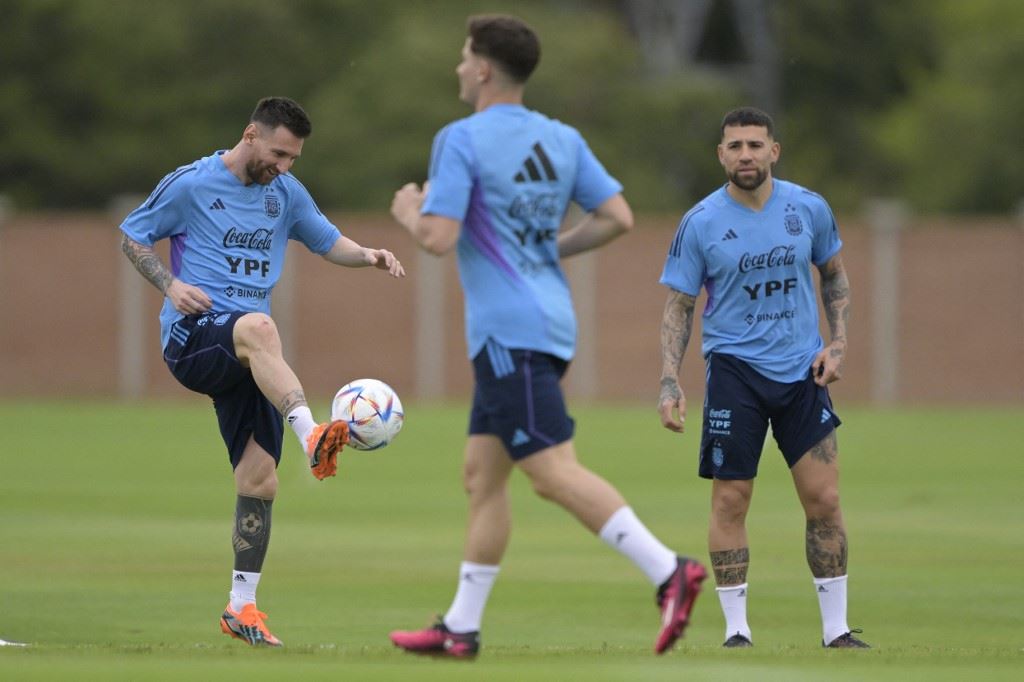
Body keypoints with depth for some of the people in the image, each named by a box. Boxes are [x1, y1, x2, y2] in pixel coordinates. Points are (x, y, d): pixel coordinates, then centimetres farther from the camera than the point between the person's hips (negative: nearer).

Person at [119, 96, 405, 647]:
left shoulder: (286, 193, 14)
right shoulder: (191, 184, -1)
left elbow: (327, 241, 24)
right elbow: (131, 235, 7)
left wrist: (368, 256, 2)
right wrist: (170, 284, -10)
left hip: (246, 362, 6)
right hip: (192, 337, -6)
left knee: (259, 480, -3)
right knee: (258, 326, -40)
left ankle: (242, 606, 8)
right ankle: (312, 438, -56)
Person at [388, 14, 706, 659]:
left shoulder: (461, 141, -9)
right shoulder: (562, 139, 12)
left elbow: (438, 238, -17)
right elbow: (618, 218, 7)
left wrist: (409, 211, 5)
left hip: (509, 331, -9)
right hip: (551, 321, 9)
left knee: (555, 472, -14)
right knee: (482, 475, 13)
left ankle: (669, 570, -27)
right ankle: (461, 627, 16)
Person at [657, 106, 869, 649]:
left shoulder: (809, 209, 1)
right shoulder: (700, 223, -5)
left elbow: (834, 275, 17)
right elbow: (678, 306, 0)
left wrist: (837, 342, 4)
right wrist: (670, 381, -10)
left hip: (802, 371, 2)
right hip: (734, 370, -2)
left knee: (824, 500, -2)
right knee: (731, 502, -3)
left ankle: (836, 630, 7)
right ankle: (736, 631, 5)